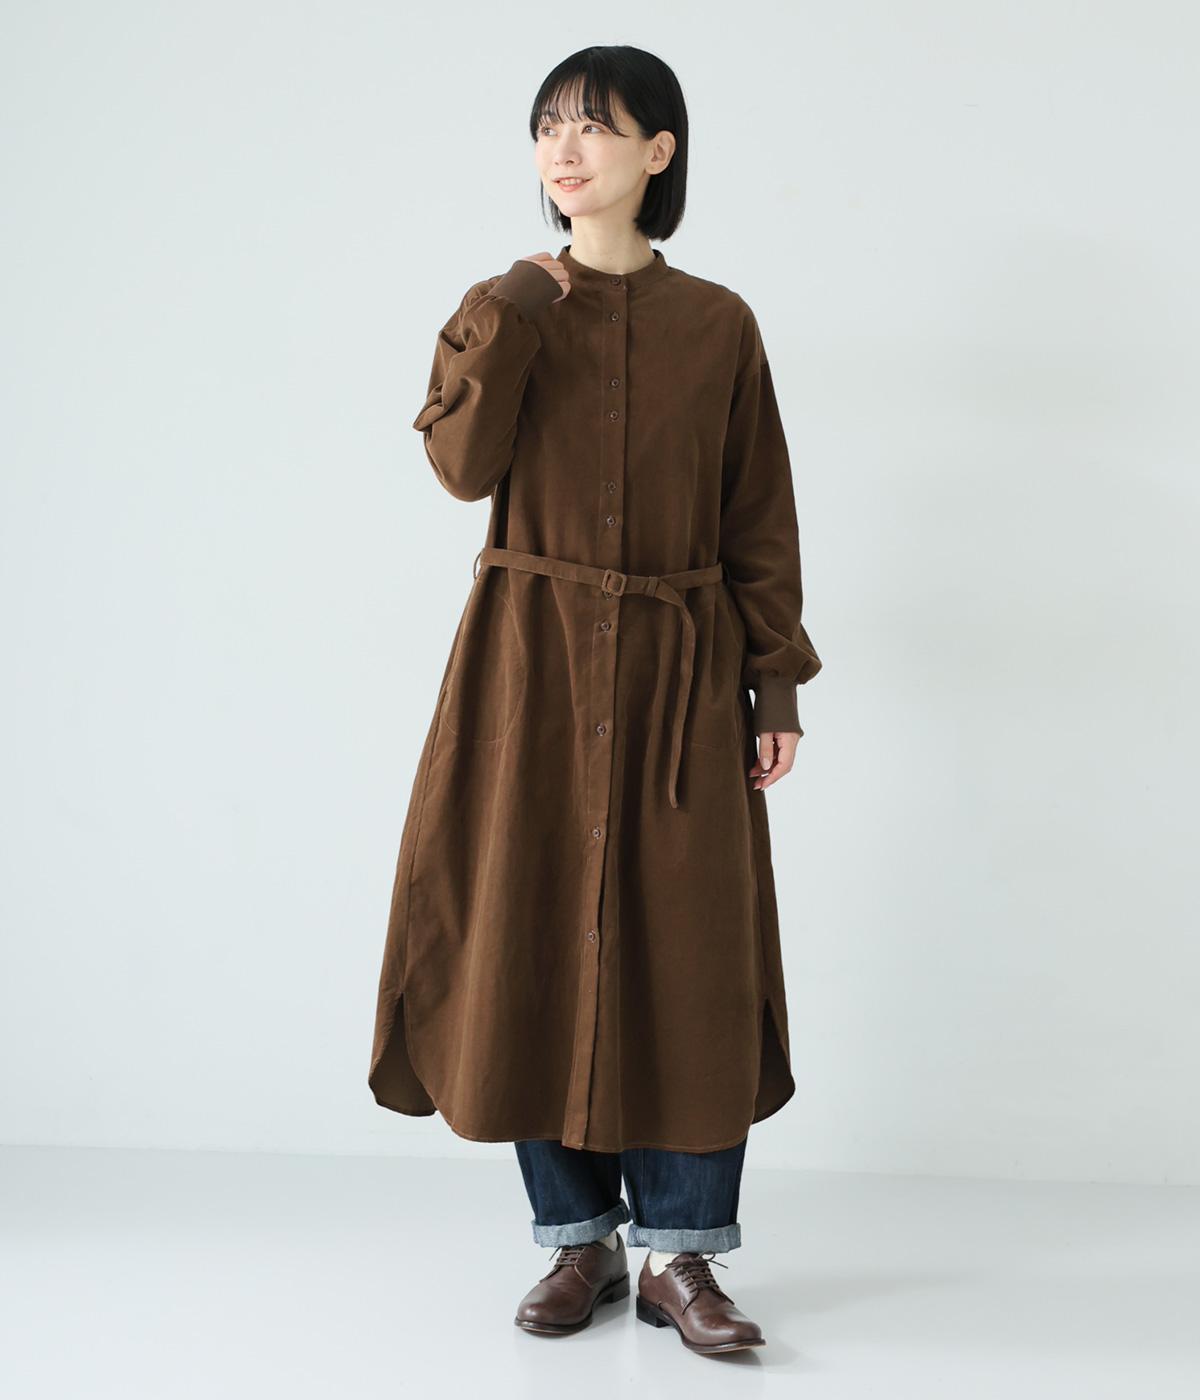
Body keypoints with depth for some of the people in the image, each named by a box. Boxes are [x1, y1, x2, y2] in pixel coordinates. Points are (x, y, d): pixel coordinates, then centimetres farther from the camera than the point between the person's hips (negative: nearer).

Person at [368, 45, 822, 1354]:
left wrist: (778, 685, 1)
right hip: (536, 668, 1)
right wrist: (510, 313, -12)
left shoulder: (716, 323, 5)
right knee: (539, 937, 2)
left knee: (689, 947, -2)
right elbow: (465, 464, -10)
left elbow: (760, 519, 5)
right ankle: (579, 1237, 17)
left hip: (680, 675, 0)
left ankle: (682, 1253, 9)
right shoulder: (504, 308, 6)